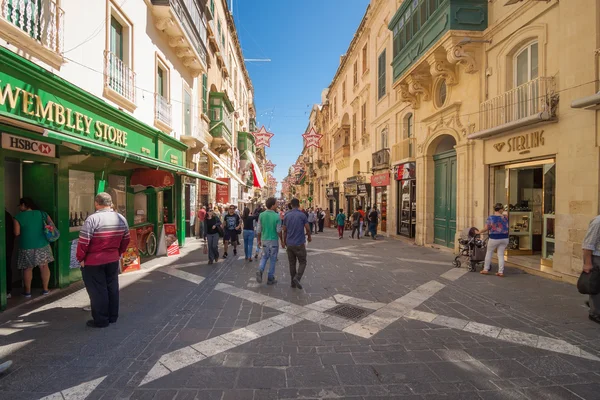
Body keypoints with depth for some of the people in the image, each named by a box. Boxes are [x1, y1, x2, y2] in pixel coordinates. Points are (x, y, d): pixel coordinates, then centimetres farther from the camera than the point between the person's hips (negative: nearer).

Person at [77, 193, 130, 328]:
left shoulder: (92, 219, -18)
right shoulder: (121, 219, 1)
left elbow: (83, 241, -18)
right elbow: (126, 239, 8)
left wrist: (81, 258, -5)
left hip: (93, 262, -5)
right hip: (113, 260, 6)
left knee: (97, 291, 5)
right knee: (112, 288, 16)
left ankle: (101, 320, 15)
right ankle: (113, 317, 27)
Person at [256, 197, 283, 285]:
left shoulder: (261, 215, -5)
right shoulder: (277, 216, -15)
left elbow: (259, 229, 0)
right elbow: (279, 231, -11)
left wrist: (259, 240, 12)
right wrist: (282, 241, 2)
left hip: (264, 240, 3)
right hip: (273, 241, -3)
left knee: (264, 256, 21)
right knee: (273, 260, 10)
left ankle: (260, 271, -3)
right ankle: (270, 279, 17)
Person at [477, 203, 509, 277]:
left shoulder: (490, 217, -13)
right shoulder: (505, 217, -4)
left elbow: (486, 229, -12)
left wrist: (479, 232, 3)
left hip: (494, 238, -3)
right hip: (504, 238, 3)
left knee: (489, 253, 12)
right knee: (501, 255, 9)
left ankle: (486, 269, 19)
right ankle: (501, 272, 9)